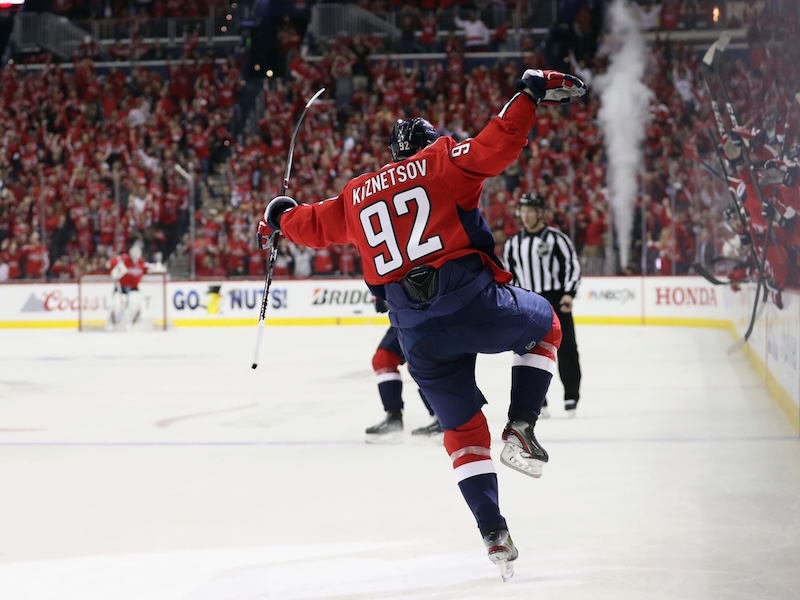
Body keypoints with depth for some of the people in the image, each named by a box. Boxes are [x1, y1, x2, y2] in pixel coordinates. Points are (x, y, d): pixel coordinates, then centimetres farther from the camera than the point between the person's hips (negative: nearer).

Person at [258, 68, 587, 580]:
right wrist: (531, 94, -5)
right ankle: (521, 429, 6)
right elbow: (495, 149, -9)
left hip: (418, 334, 4)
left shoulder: (357, 195, 21)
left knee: (463, 427, 17)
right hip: (473, 301, -4)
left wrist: (280, 218, 56)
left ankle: (494, 533, 4)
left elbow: (315, 224, 36)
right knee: (544, 326, 26)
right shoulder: (441, 161, 8)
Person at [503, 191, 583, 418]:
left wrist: (569, 293, -17)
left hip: (556, 300, -4)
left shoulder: (556, 238, -5)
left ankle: (571, 397, 6)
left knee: (566, 348, -1)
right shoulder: (513, 243, 9)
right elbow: (509, 275, 18)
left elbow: (573, 265, -7)